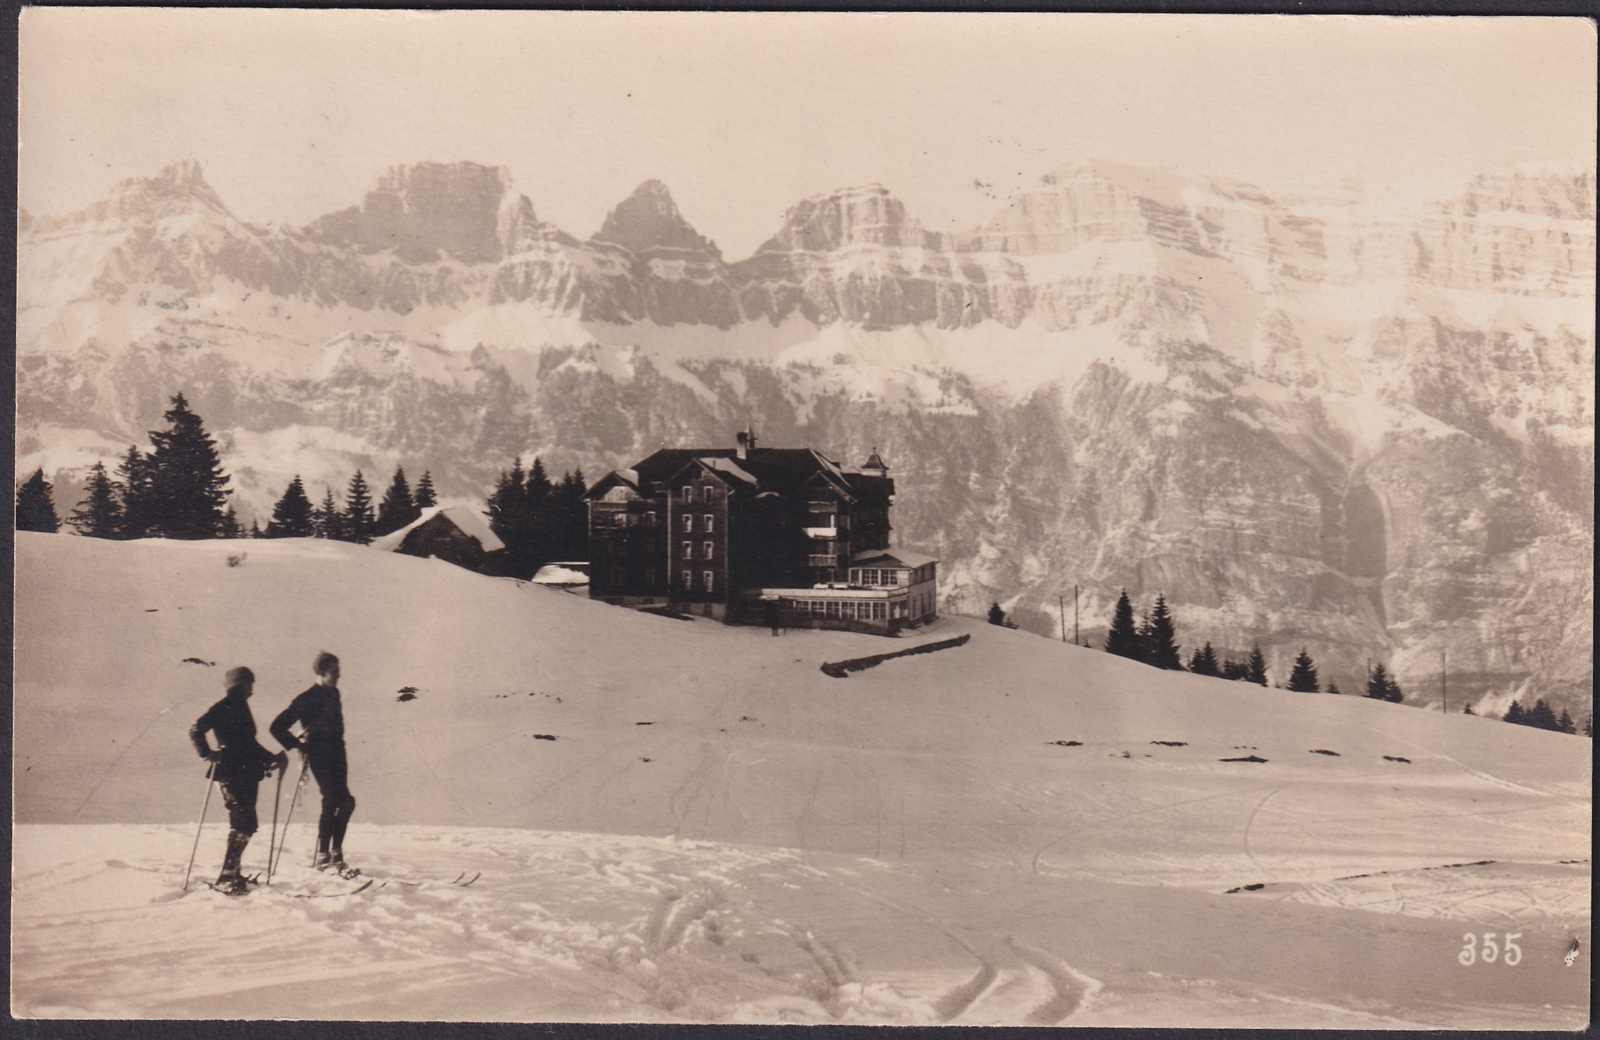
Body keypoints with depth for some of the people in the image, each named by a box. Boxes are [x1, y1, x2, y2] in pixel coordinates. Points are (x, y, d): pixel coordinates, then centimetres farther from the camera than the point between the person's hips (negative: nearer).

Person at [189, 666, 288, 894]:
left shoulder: (241, 707, 19)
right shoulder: (222, 708, -7)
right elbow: (196, 731, -15)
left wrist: (272, 759, 23)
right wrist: (208, 754, -23)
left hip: (248, 774, 9)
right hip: (231, 774, -9)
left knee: (244, 825, 10)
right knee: (243, 824, -14)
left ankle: (232, 873, 19)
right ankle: (227, 877, -11)